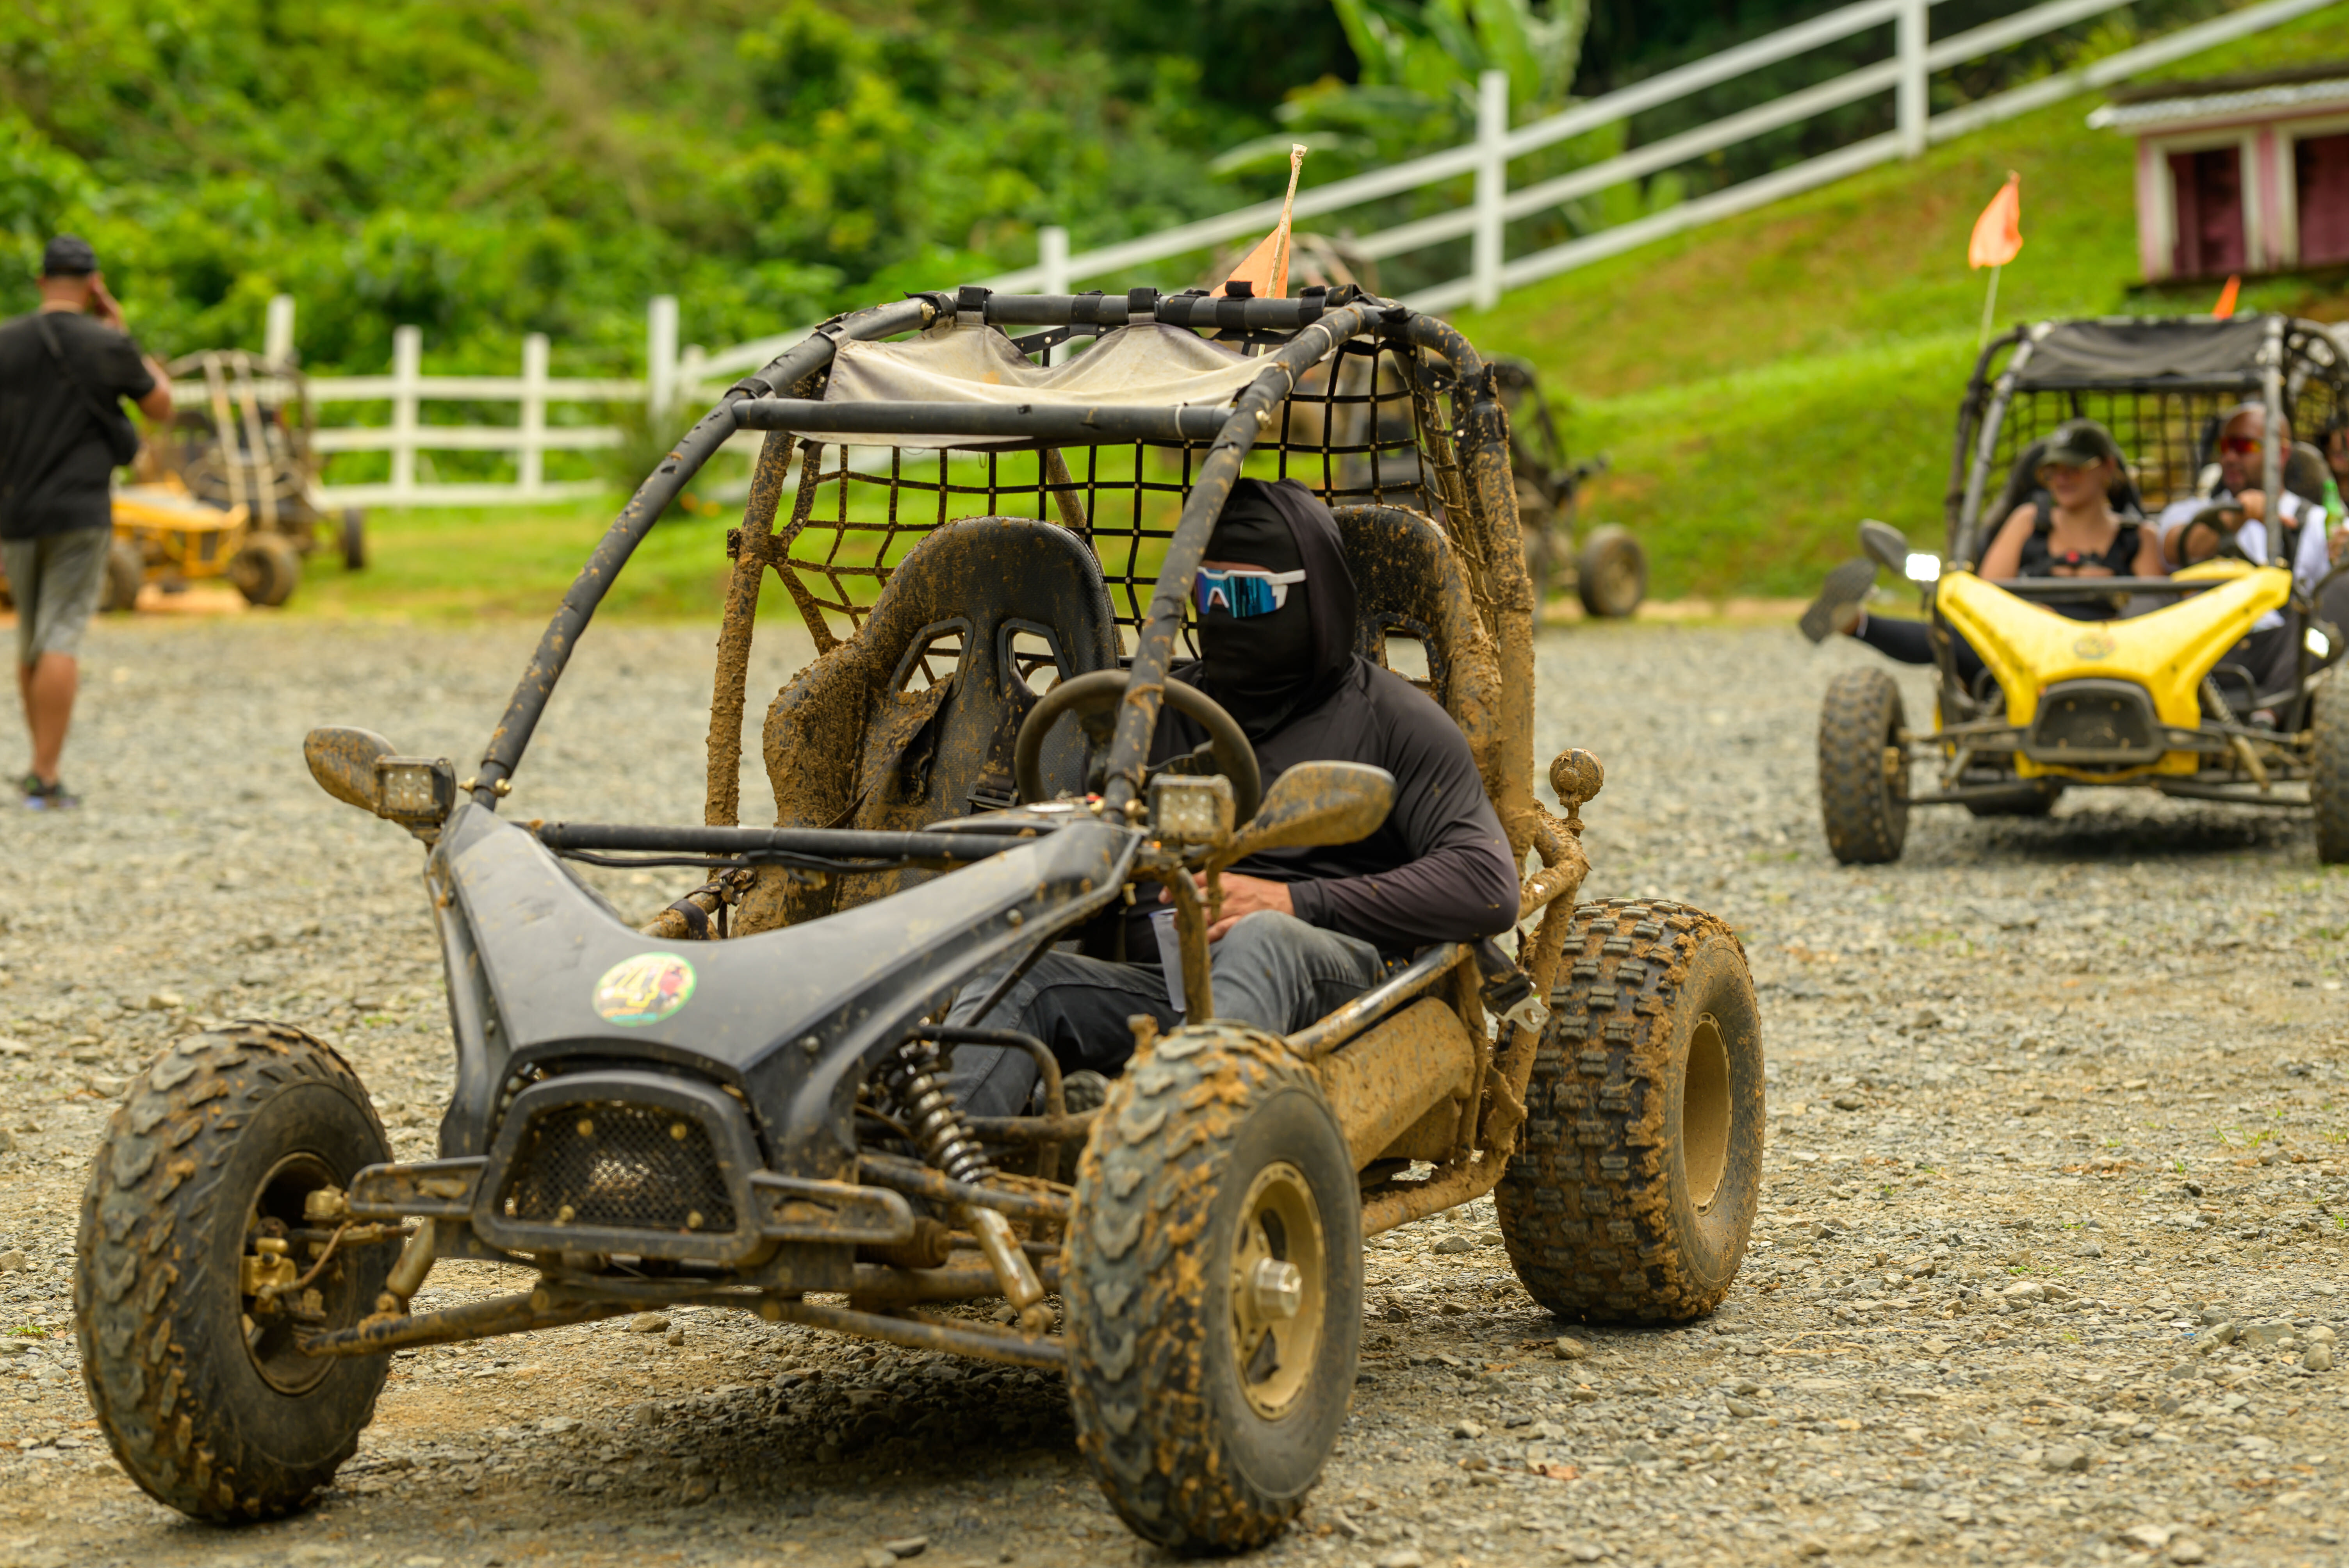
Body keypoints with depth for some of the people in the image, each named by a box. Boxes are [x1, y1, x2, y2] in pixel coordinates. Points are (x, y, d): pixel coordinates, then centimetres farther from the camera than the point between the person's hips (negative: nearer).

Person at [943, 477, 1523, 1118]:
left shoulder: (1391, 717, 10)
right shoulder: (1162, 713, 24)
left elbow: (1489, 887, -4)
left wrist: (1292, 904, -11)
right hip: (1171, 980, 4)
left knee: (1262, 940, -38)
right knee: (1017, 974, -23)